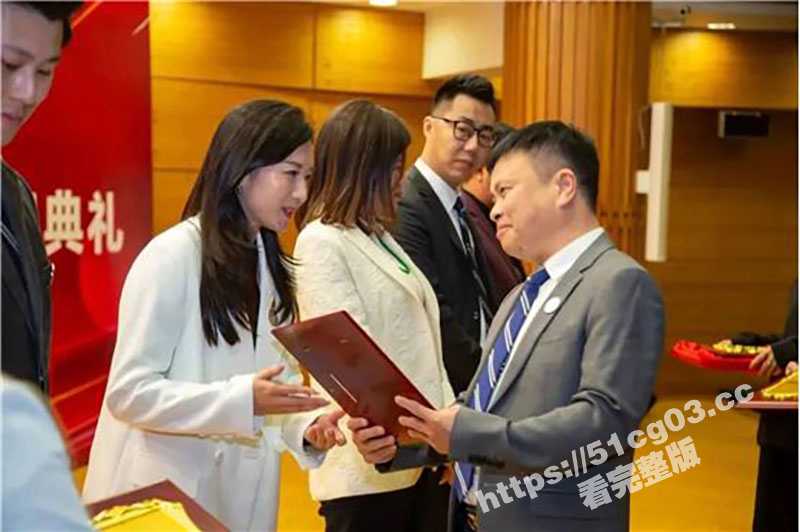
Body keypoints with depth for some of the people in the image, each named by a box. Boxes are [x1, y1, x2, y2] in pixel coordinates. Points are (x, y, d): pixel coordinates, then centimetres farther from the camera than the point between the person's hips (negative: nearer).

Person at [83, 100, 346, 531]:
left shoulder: (273, 267, 8)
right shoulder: (173, 256, -15)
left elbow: (276, 377, 7)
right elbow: (129, 392, -18)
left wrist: (306, 430, -12)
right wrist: (242, 399, -27)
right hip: (166, 492, -7)